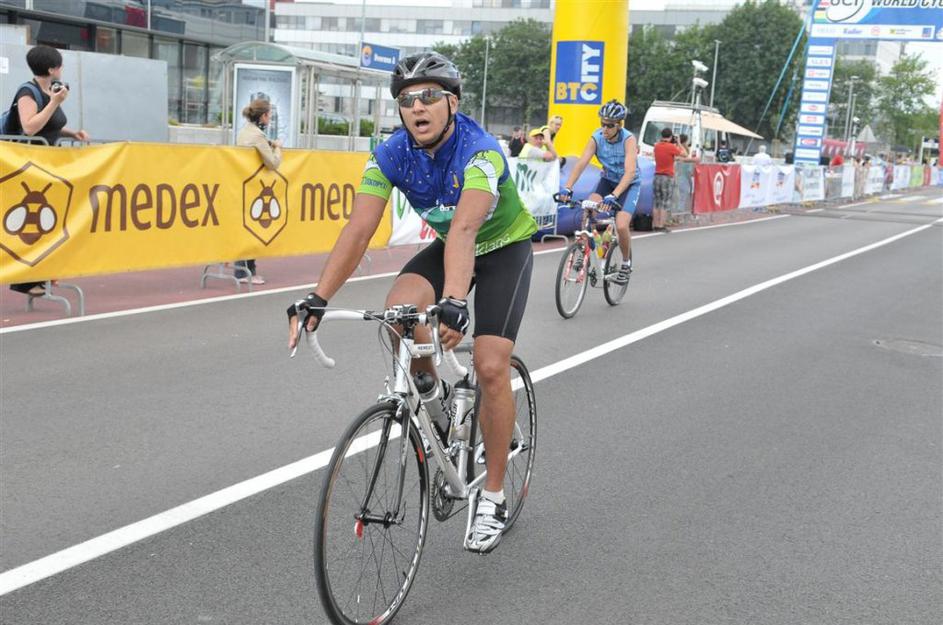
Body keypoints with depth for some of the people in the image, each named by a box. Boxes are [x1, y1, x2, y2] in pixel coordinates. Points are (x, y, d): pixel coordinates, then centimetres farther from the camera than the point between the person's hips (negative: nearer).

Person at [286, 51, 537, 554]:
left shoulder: (479, 151, -33)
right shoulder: (392, 155, -18)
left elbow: (465, 228, -49)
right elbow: (358, 230, -26)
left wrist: (454, 301, -63)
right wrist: (318, 298, -37)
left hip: (504, 248, -4)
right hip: (448, 245, 4)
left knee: (491, 367, -15)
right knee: (399, 308, -26)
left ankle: (493, 497, 1)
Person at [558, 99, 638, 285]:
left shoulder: (628, 139, -27)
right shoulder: (596, 138, -17)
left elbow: (630, 171, -38)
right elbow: (581, 163, -25)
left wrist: (614, 195, -51)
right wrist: (567, 188, -40)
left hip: (629, 184, -3)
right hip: (607, 180, 4)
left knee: (621, 226, -22)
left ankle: (626, 263, 5)